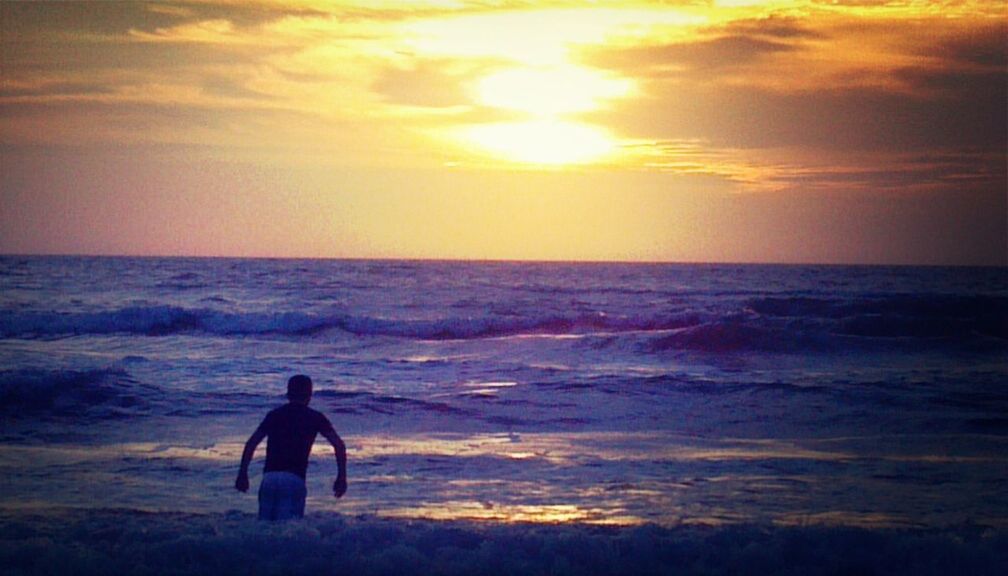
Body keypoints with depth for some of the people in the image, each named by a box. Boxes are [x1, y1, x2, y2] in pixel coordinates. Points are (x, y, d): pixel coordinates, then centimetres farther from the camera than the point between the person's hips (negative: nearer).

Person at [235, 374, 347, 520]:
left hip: (269, 477, 3)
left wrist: (242, 474, 15)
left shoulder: (274, 414, 15)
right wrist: (342, 477, 7)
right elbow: (339, 445, 1)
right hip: (294, 479, -3)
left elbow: (251, 444, 10)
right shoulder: (315, 417, 8)